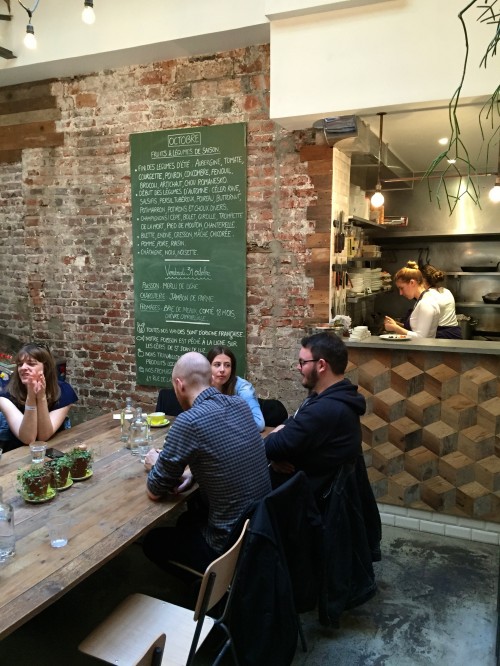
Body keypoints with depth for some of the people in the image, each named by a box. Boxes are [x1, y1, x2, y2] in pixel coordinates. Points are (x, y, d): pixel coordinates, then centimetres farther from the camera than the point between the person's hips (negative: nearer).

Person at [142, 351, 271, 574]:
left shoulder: (188, 421, -24)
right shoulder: (240, 404, -2)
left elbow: (155, 491, -11)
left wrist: (155, 464, 9)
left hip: (231, 543, -7)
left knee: (152, 540, 19)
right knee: (187, 519, 31)